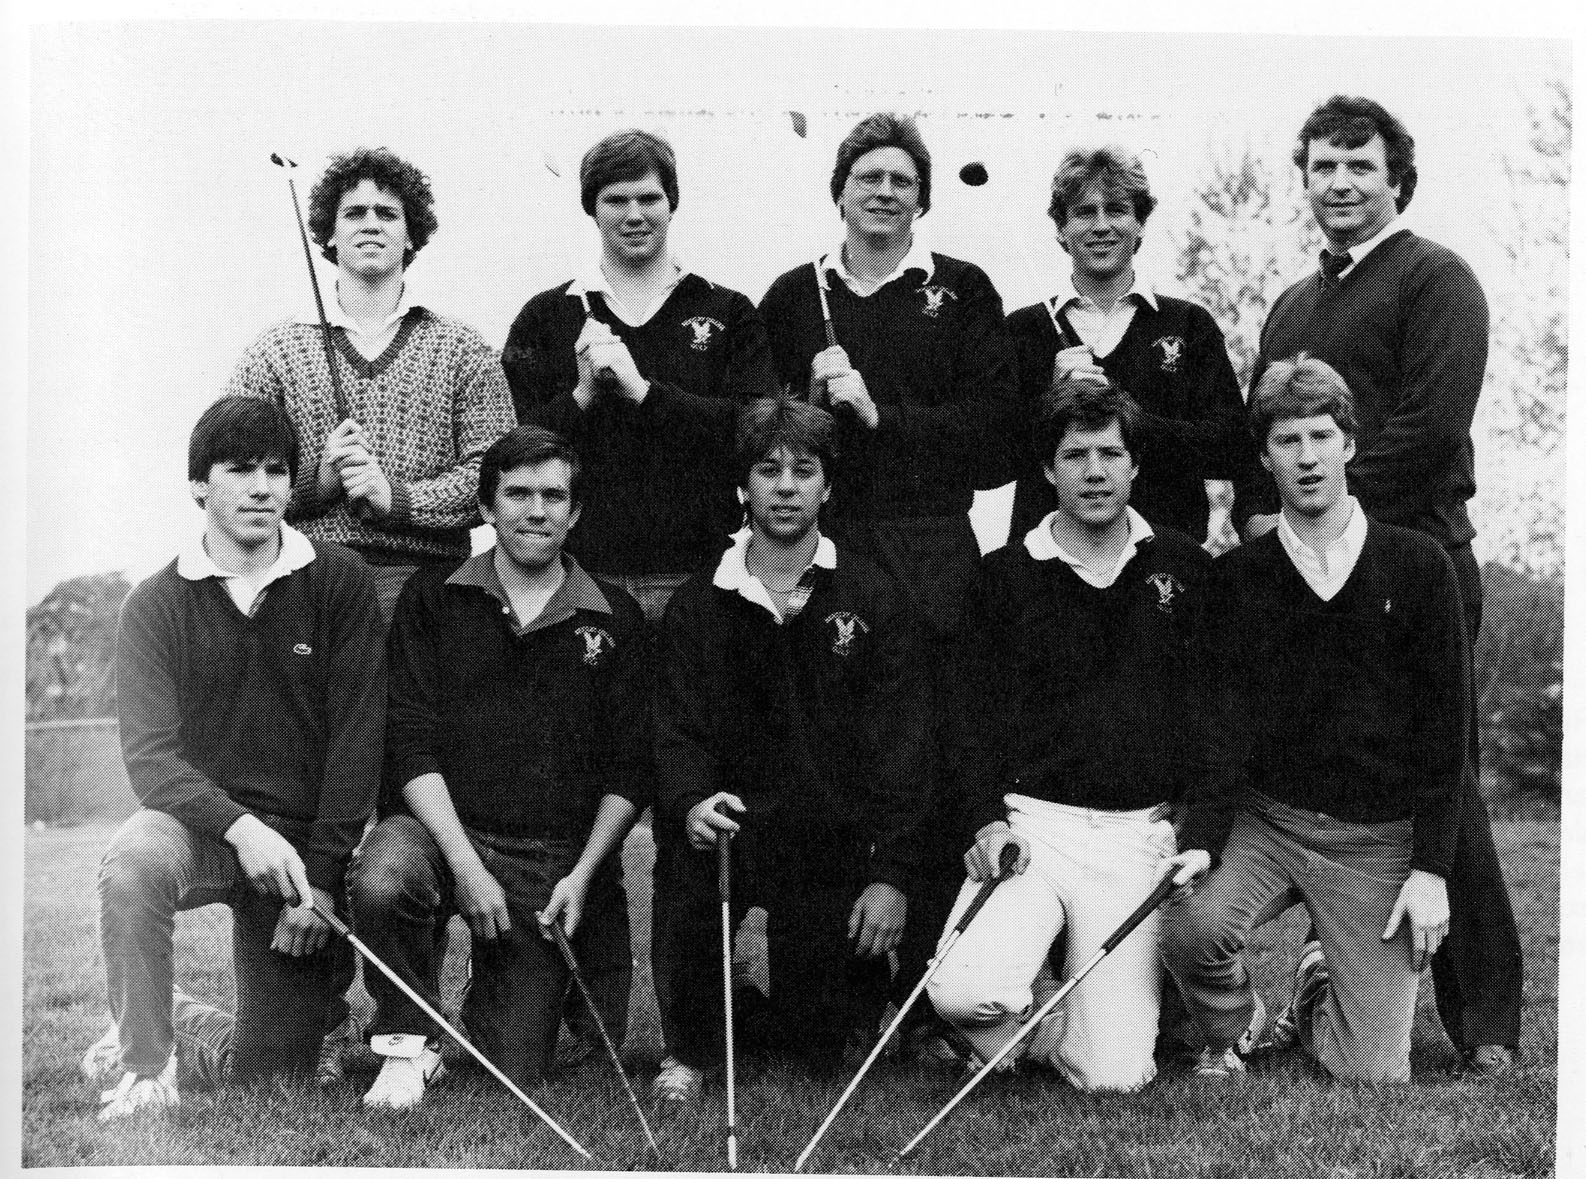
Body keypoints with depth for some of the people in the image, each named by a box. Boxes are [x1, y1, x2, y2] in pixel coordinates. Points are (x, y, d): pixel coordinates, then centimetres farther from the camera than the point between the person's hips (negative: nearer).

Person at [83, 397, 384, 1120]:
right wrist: (239, 825, -29)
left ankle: (169, 1023, 34)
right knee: (131, 864, -36)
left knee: (272, 1069, 1)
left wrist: (322, 878, -12)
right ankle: (144, 1066, -15)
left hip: (306, 839, 1)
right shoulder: (155, 605, -1)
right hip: (200, 821, 0)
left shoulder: (339, 584, -2)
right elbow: (149, 757, -11)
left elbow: (358, 735, -6)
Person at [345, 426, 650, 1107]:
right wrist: (465, 864, -15)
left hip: (553, 856, 1)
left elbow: (630, 769, 6)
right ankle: (409, 1045, -10)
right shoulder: (432, 600, 5)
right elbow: (410, 743, -4)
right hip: (440, 827, 0)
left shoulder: (615, 619, 8)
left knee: (514, 1069, -7)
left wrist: (582, 874, -7)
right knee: (380, 883, -37)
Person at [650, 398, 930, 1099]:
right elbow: (676, 732, -2)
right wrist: (689, 804, -25)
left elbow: (898, 744, -2)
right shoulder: (698, 605, 7)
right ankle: (689, 1048, -9)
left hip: (839, 844, 0)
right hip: (735, 823, 0)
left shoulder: (871, 600, 4)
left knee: (822, 1045, -5)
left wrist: (891, 875, -12)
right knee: (694, 864, -35)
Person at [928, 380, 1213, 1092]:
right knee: (963, 992, -26)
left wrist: (1201, 836, -1)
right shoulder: (1005, 578, 8)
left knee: (1114, 1075, -12)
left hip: (1143, 834, 0)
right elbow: (973, 714, 7)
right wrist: (989, 817, -8)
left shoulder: (1185, 569, 9)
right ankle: (1046, 1019, 9)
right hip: (1030, 821, 0)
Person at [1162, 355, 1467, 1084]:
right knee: (1190, 923, -30)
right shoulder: (1237, 576, 3)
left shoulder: (1416, 566, 1)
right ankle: (1222, 1046, 4)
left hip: (1378, 840, 0)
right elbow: (1224, 716, -4)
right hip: (1265, 818, 1)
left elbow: (1443, 724, -1)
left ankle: (1318, 995, 31)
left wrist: (1431, 867, -6)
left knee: (1374, 1076, -6)